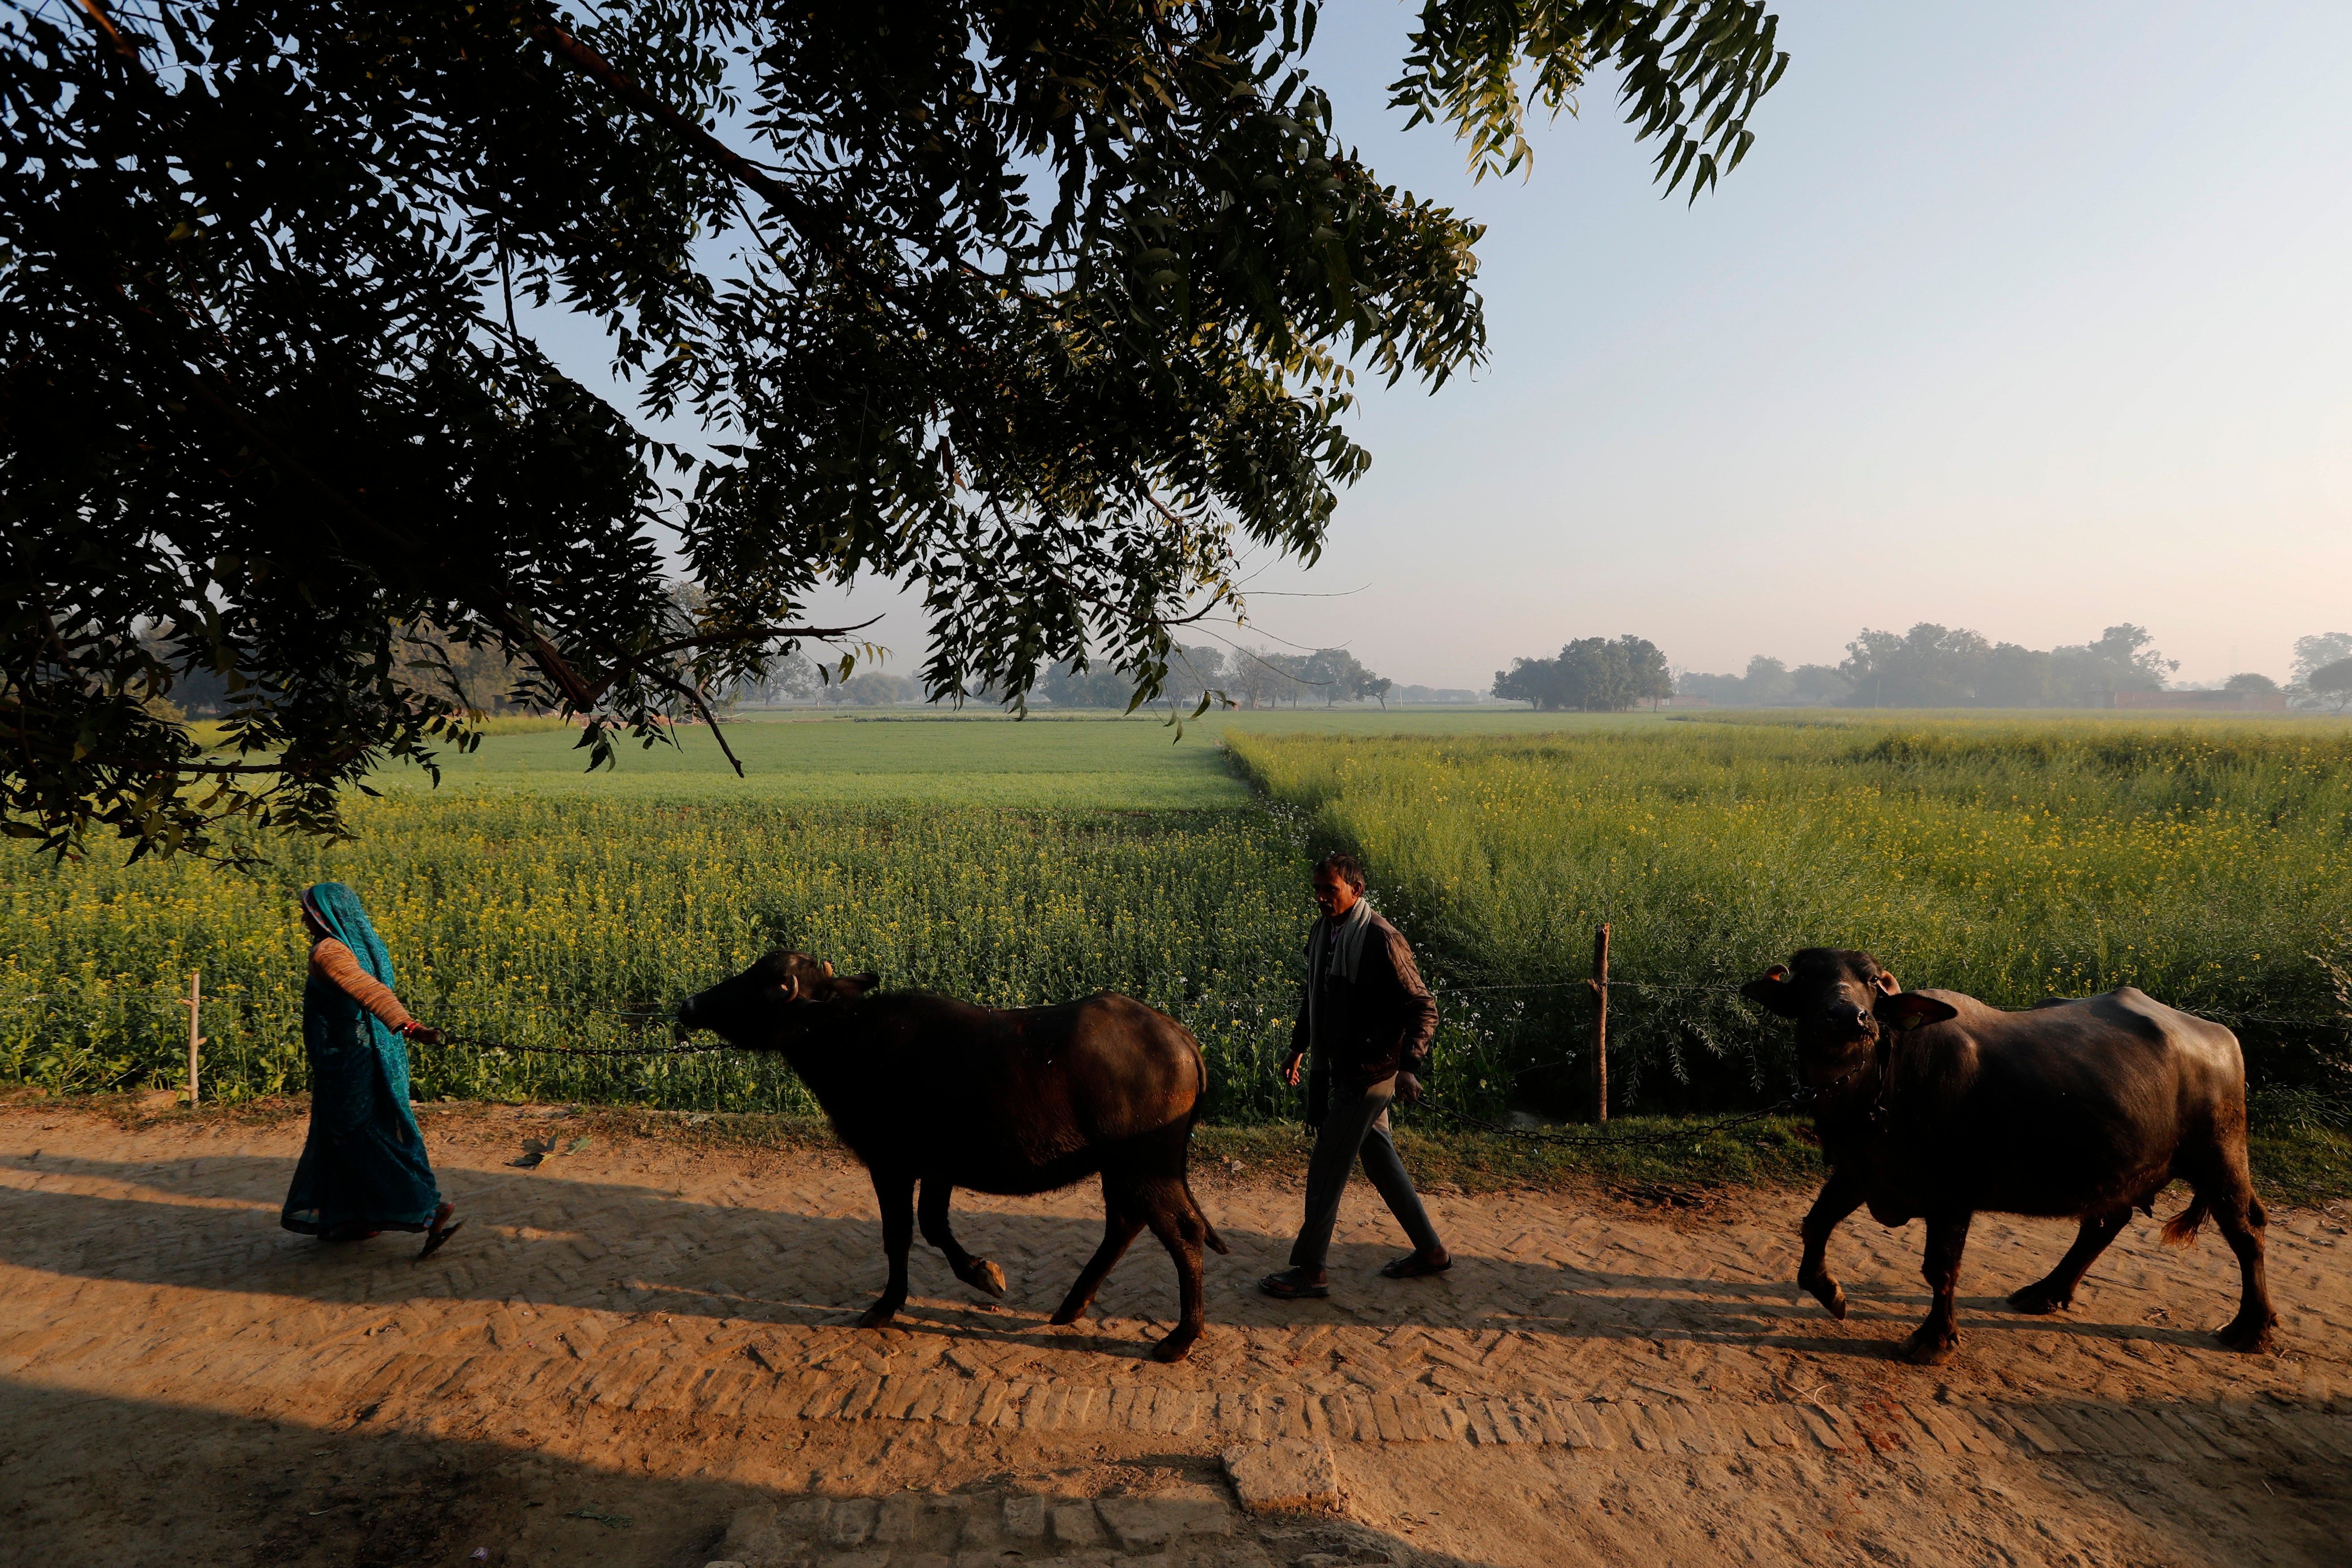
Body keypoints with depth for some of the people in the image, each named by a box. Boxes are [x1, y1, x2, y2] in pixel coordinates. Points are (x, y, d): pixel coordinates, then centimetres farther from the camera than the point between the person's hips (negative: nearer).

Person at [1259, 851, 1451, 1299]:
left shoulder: (1381, 940, -19)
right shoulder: (1321, 933, 5)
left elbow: (1423, 1007, -16)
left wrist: (1409, 1066, -25)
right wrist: (1298, 1047, 19)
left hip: (1369, 1073, -8)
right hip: (1337, 1069, 8)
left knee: (1327, 1165, -3)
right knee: (1379, 1158, 16)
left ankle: (1310, 1270, 10)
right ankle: (1431, 1250, 30)